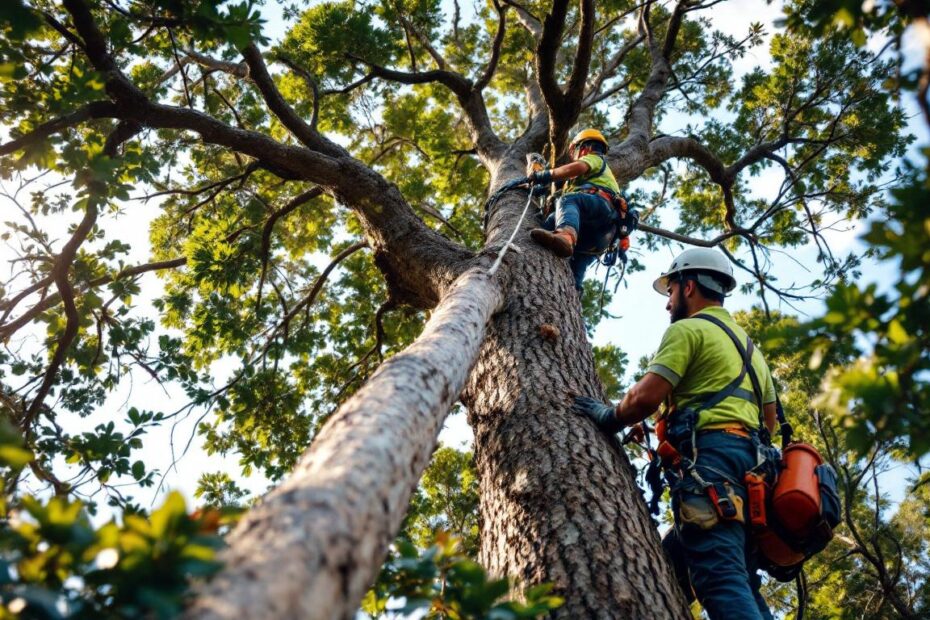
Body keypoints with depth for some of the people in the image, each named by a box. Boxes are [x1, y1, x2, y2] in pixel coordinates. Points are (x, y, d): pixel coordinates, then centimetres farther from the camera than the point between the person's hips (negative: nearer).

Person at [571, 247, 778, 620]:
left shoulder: (688, 329, 3)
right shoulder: (747, 343, 31)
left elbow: (646, 396, -10)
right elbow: (769, 421, 28)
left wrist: (611, 417, 6)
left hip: (708, 457, -9)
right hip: (748, 460, 10)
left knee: (720, 578, -20)